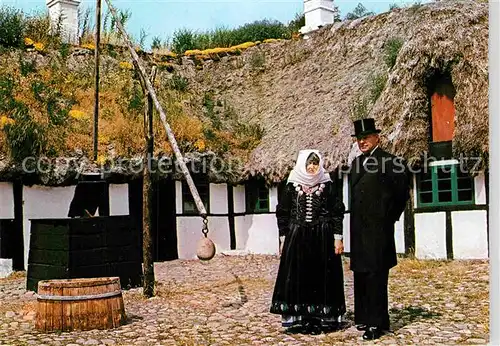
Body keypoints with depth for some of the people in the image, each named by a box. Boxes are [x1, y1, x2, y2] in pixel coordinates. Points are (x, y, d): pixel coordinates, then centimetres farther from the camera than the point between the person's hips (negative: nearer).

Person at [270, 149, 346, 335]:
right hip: (297, 238, 1)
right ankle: (296, 319, 8)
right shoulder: (292, 186, 4)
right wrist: (283, 238, 4)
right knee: (297, 278, 1)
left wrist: (338, 238, -3)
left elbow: (337, 213, 3)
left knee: (322, 277, 2)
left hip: (323, 239, 0)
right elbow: (282, 213, 7)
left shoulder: (328, 185, 2)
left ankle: (323, 318, 11)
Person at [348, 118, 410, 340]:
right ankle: (363, 317, 26)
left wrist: (390, 218, 0)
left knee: (376, 276, -4)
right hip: (358, 230, 8)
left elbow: (402, 193, -5)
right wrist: (355, 222, 12)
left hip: (378, 230, -7)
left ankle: (377, 323, 4)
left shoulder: (390, 162, -9)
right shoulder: (356, 163, 14)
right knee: (360, 274, 14)